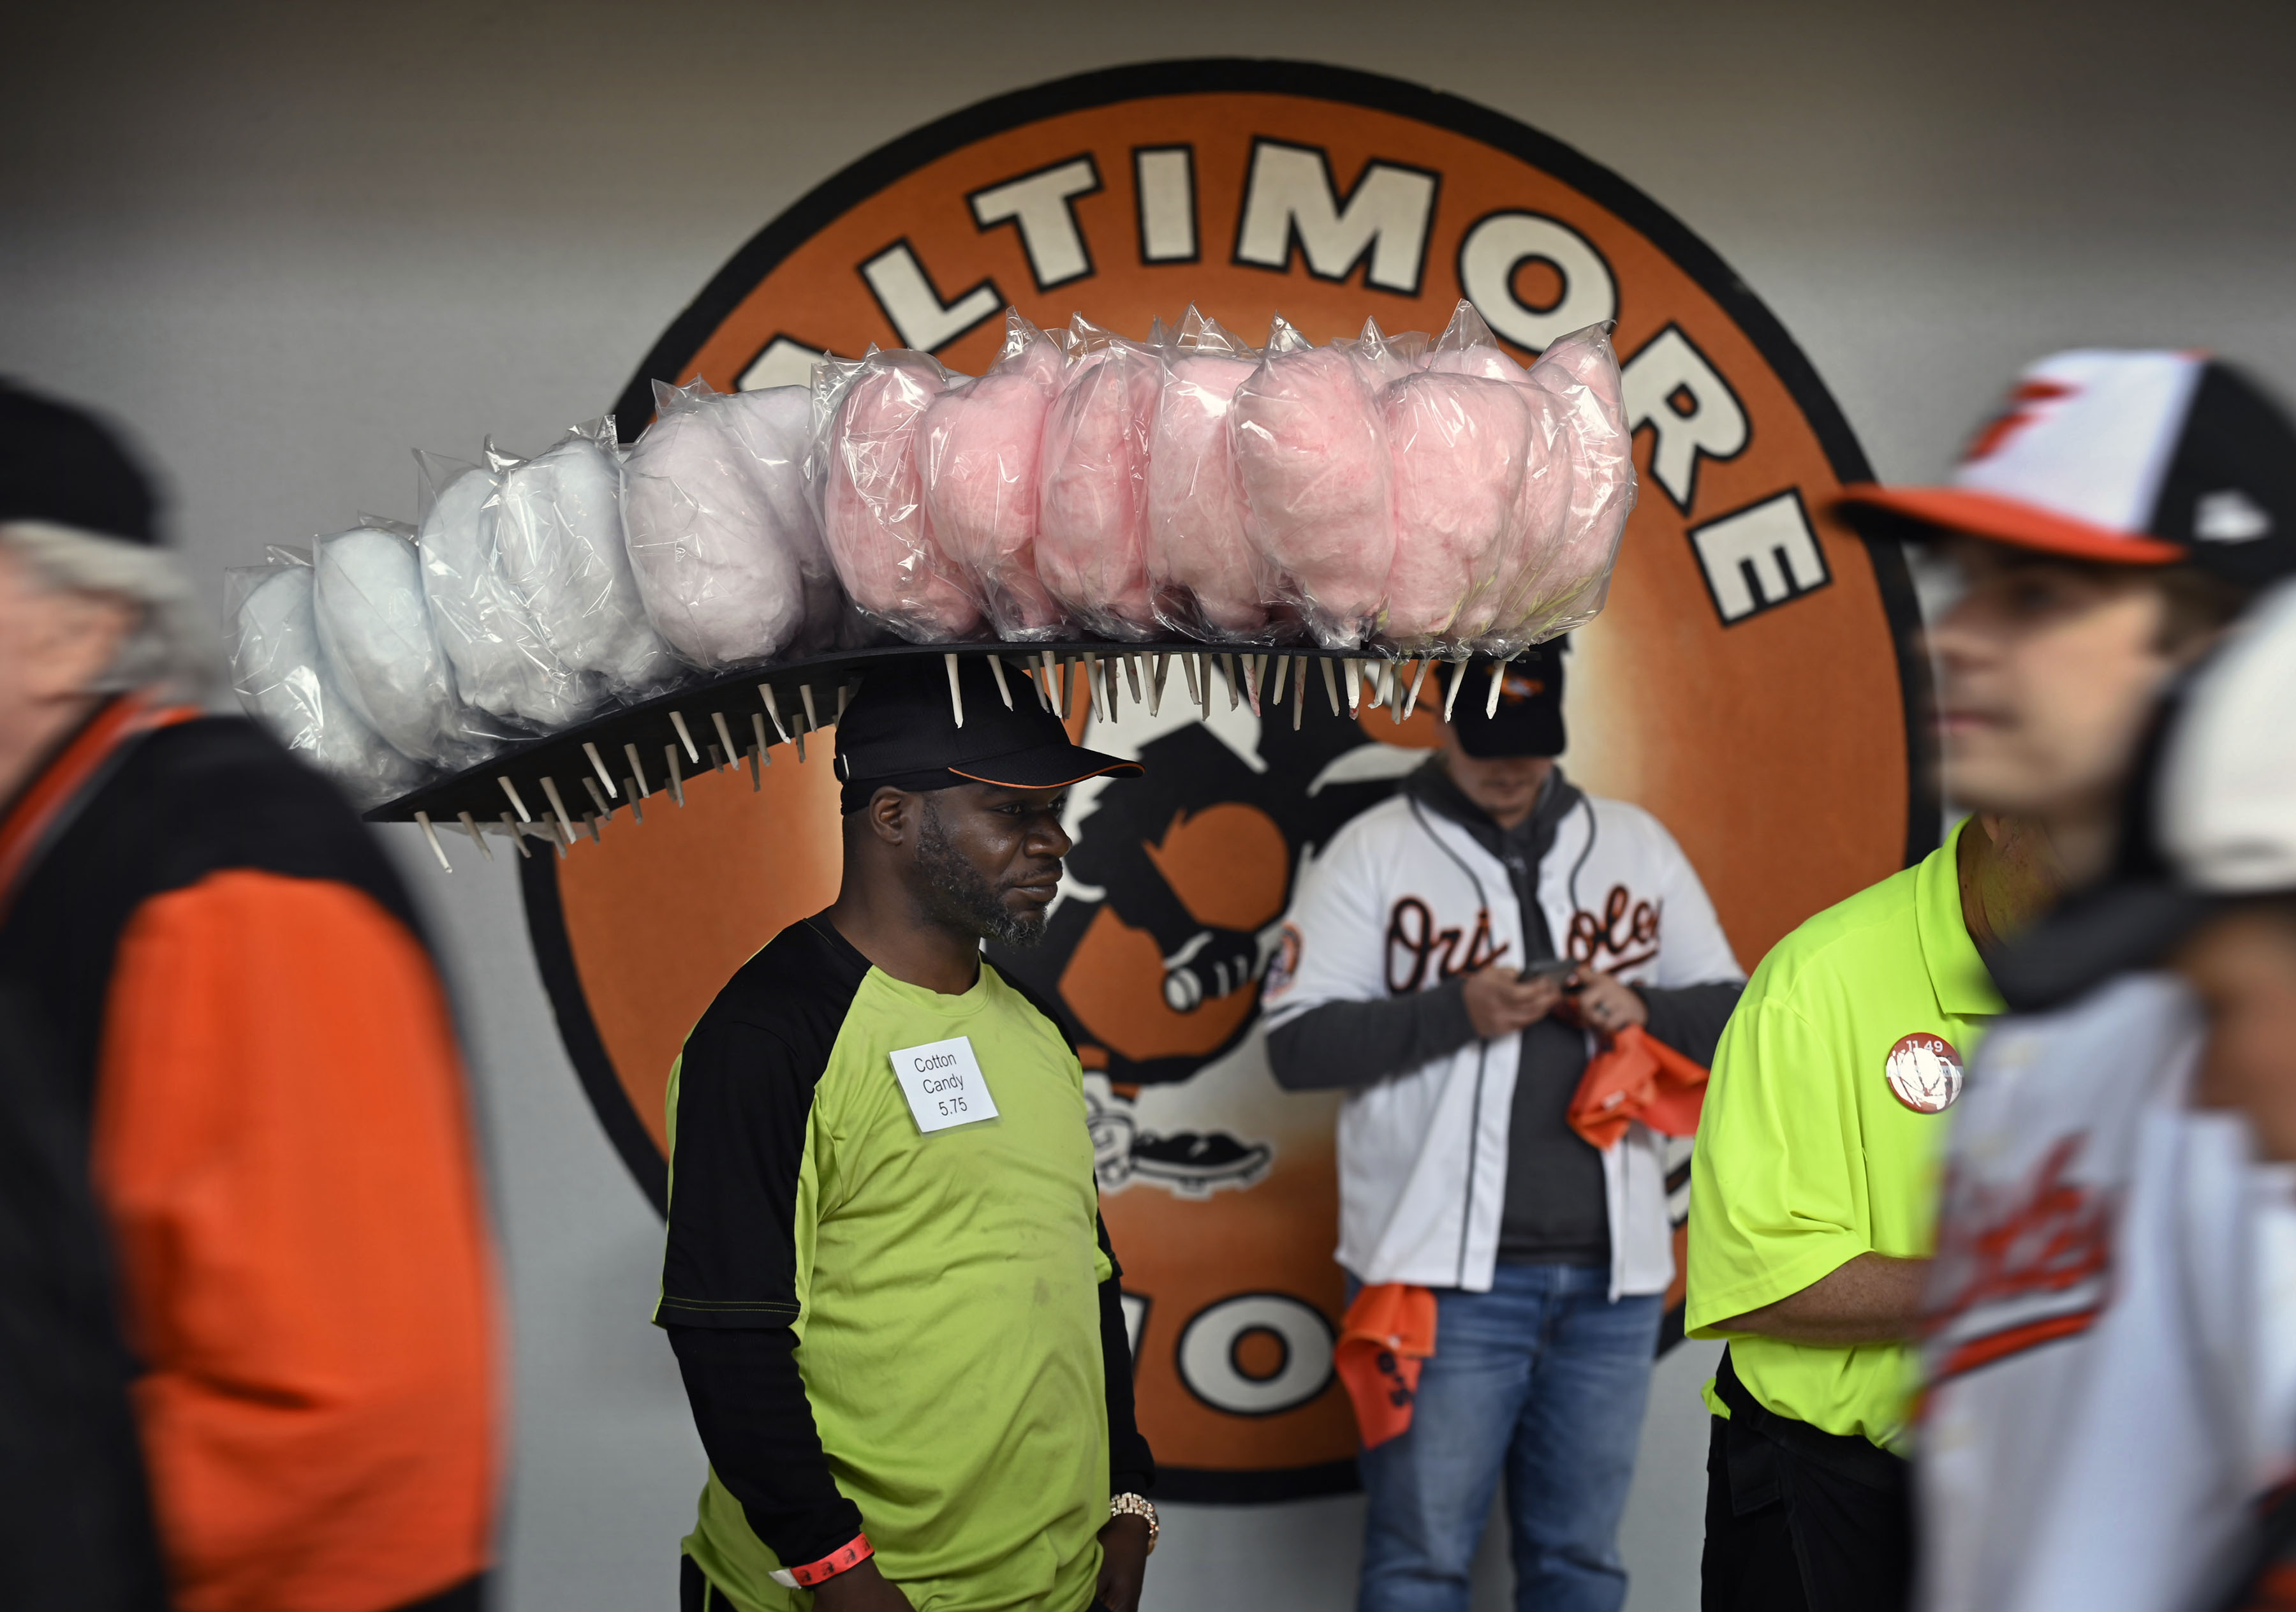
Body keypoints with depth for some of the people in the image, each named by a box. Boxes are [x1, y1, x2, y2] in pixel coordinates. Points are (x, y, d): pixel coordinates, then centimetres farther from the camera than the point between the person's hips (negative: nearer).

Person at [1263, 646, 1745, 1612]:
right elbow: (1296, 1042, -4)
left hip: (1610, 1276, 4)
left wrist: (1644, 1013, -7)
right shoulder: (1373, 854, 2)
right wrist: (1456, 1013, -16)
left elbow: (1728, 1012, 14)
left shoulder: (1637, 845, 13)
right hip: (1447, 1274, -3)